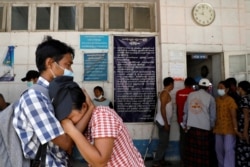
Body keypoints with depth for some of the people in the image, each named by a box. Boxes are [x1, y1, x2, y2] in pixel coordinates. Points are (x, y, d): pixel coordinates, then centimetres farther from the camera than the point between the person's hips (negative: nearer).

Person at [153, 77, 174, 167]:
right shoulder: (165, 93, -17)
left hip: (163, 122, 10)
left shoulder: (164, 93, 13)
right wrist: (166, 123, -21)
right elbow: (162, 109, -23)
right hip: (163, 122, -10)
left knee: (164, 142, 15)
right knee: (163, 143, -4)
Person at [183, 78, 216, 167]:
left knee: (191, 149, 10)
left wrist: (185, 123, 16)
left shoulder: (190, 95, 5)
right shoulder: (210, 97, -2)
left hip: (191, 126, 3)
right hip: (204, 127, -2)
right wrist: (211, 126, 16)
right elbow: (212, 115, 2)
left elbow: (185, 111, 8)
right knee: (203, 151, 6)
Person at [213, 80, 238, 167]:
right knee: (218, 149, 15)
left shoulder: (230, 100, -12)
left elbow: (233, 116, -17)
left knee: (229, 150, -5)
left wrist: (236, 128, -23)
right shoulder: (216, 100, 5)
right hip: (218, 129, 6)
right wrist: (214, 126, 8)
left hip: (229, 129, -6)